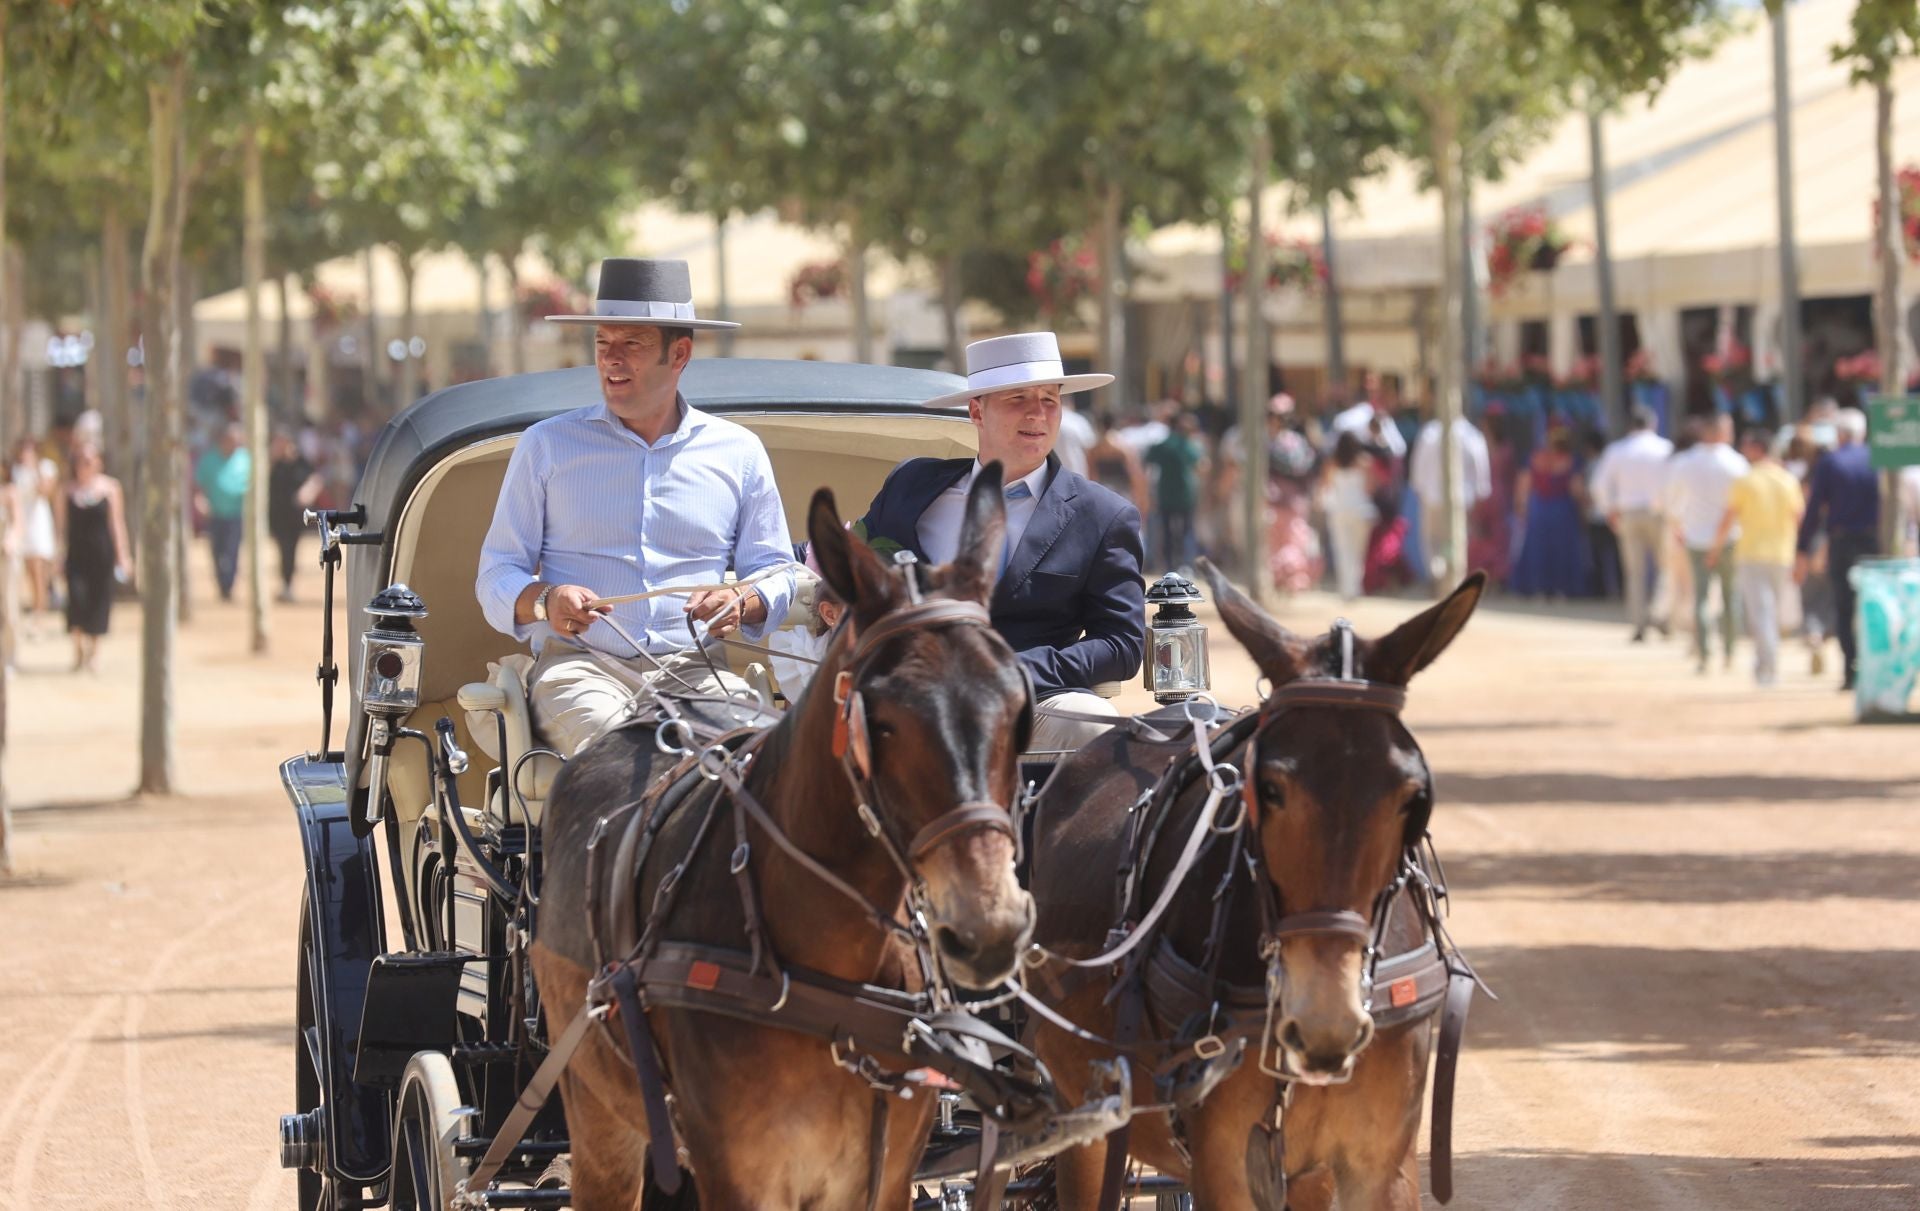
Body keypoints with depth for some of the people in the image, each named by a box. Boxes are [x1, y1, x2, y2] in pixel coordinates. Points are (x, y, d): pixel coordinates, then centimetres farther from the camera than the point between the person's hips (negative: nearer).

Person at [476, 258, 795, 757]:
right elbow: (496, 576, 11)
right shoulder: (547, 445, 12)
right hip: (580, 664, -1)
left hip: (692, 669, 1)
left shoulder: (737, 452, 15)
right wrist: (544, 602, -13)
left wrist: (741, 601, -5)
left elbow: (774, 573, 20)